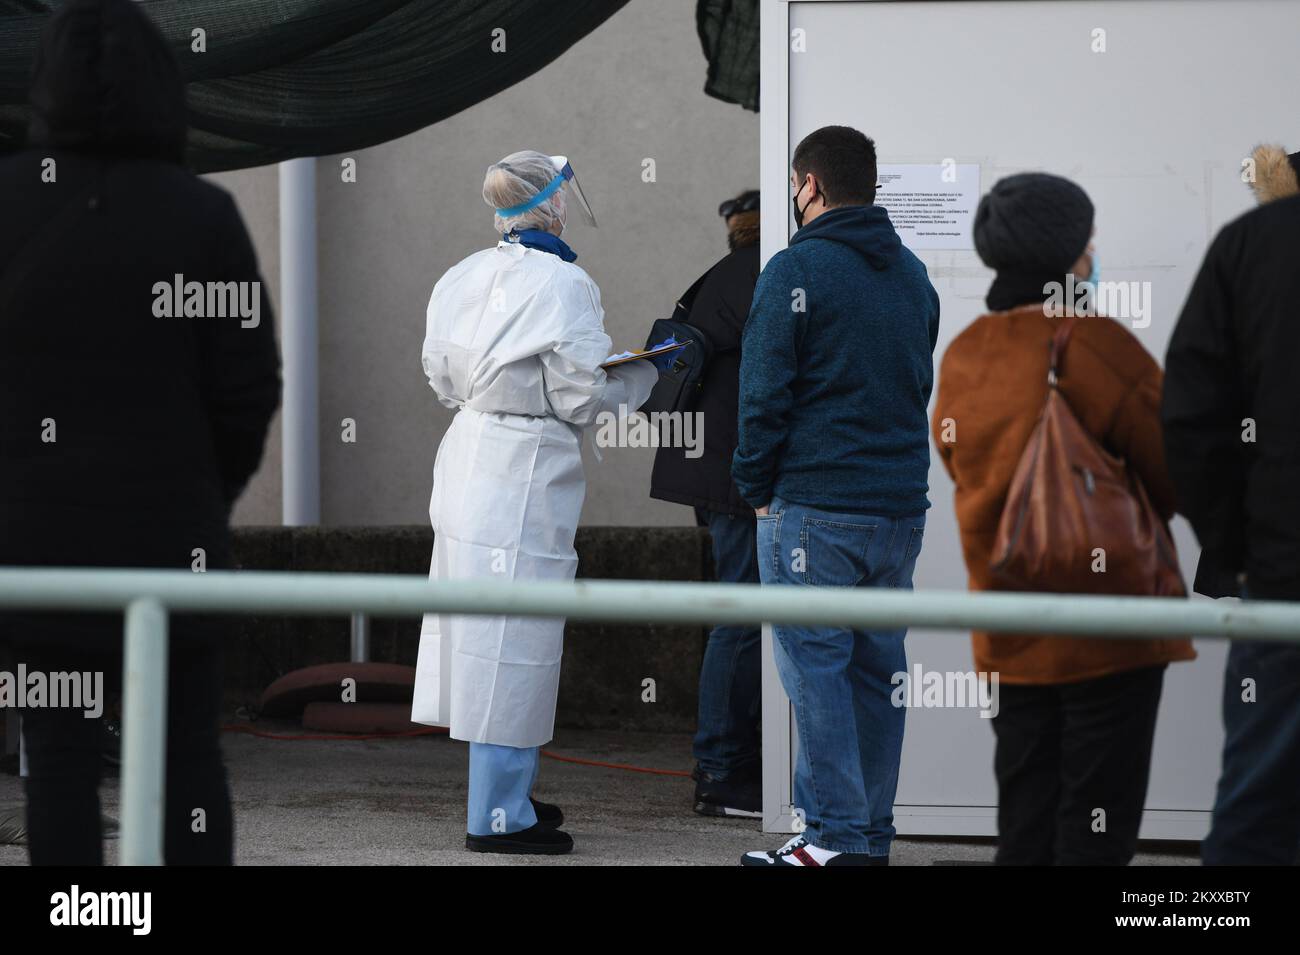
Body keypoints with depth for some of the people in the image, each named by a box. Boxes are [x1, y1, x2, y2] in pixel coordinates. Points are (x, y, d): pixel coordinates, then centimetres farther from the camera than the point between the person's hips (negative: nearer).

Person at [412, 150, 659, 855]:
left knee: (480, 632, 15)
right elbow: (584, 395, -12)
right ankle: (499, 816, 1)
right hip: (526, 474, -8)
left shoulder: (464, 277, 6)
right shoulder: (563, 285, -15)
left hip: (467, 455, 8)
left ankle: (502, 792, 25)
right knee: (513, 640, -3)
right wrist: (650, 368, 3)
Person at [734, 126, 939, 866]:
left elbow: (765, 392, -10)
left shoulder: (797, 270, -8)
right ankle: (874, 837, 13)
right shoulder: (913, 274, 15)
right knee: (877, 668, 10)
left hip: (815, 506, -7)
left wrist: (758, 489, 0)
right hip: (901, 504, 7)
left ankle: (836, 837, -7)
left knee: (815, 666, -3)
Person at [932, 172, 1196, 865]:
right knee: (1095, 830, -1)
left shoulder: (961, 357, 4)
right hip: (1108, 631, -6)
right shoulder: (1099, 346, -15)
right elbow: (1175, 471, -10)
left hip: (1009, 640, 6)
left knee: (1024, 828, 12)